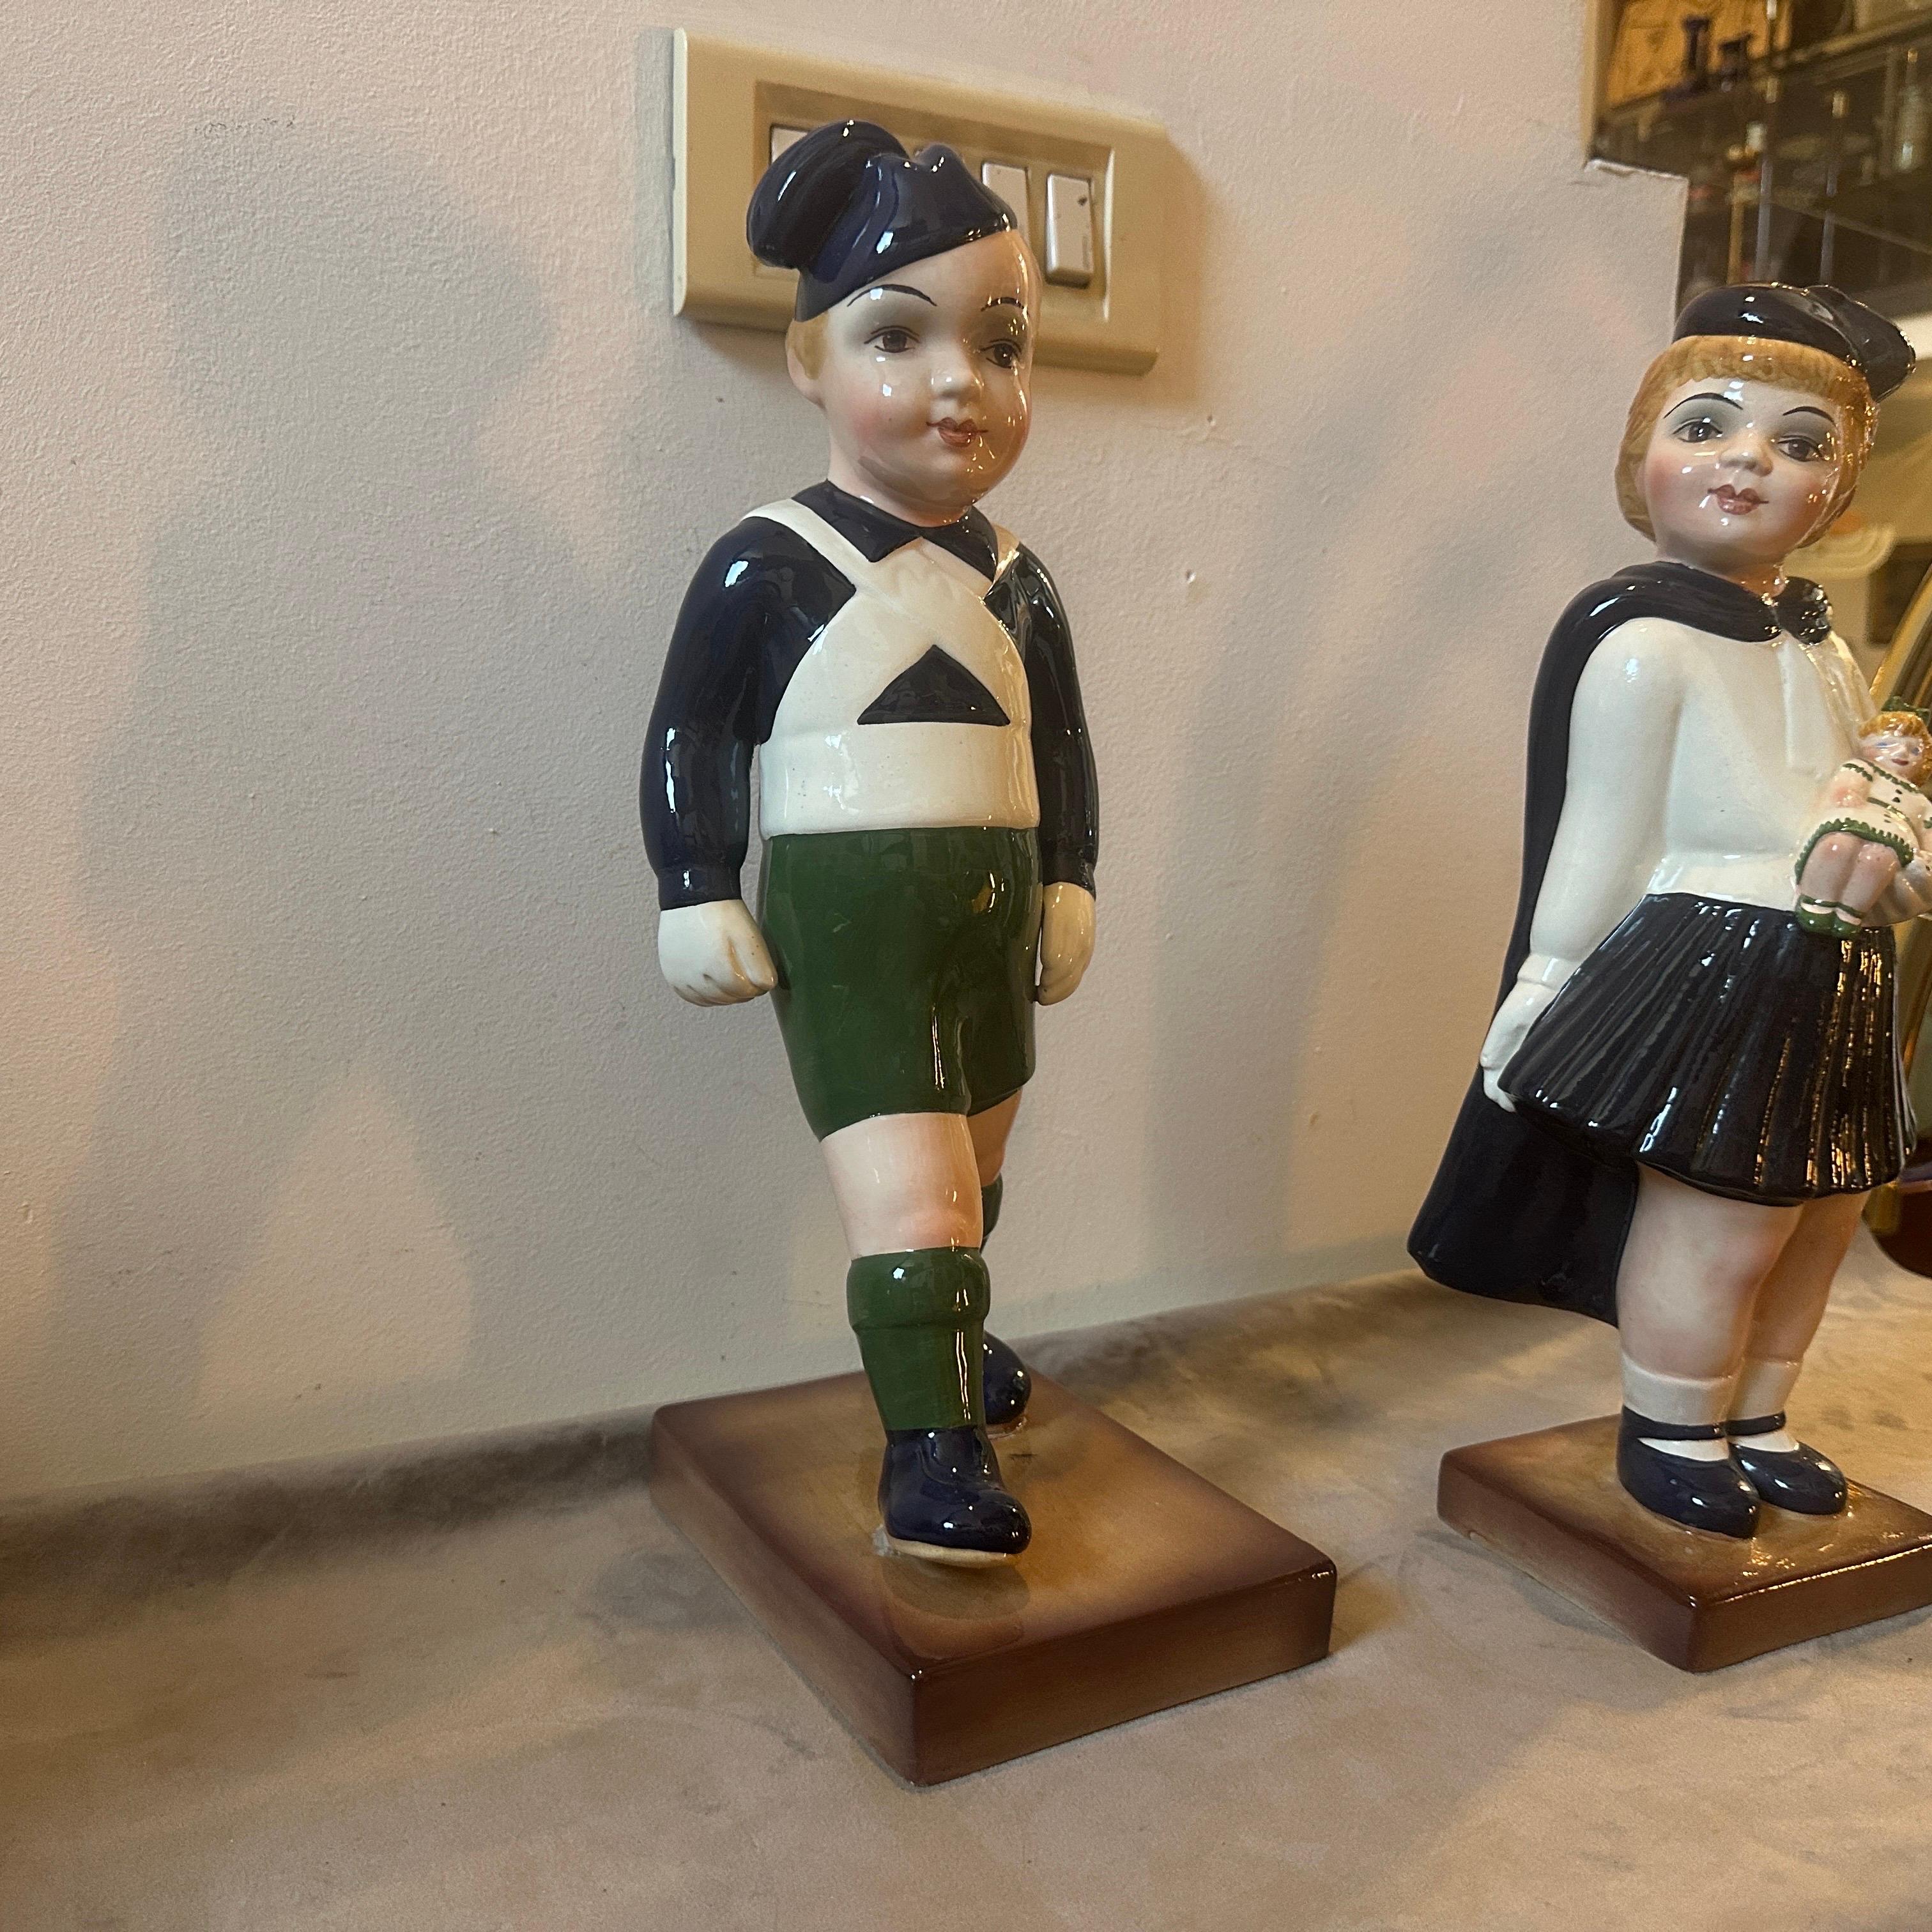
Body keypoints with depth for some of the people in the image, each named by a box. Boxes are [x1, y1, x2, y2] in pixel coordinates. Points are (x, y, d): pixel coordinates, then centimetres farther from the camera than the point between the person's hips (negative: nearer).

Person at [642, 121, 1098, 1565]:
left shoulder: (1020, 582, 7)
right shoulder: (769, 565, -8)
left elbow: (1063, 743, 17)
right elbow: (689, 737, -5)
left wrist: (1070, 887, 15)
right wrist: (698, 899, -8)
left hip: (992, 920, 6)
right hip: (846, 927, -6)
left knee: (965, 1172, 20)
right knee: (907, 1186, -14)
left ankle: (937, 1339, 42)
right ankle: (929, 1442, -6)